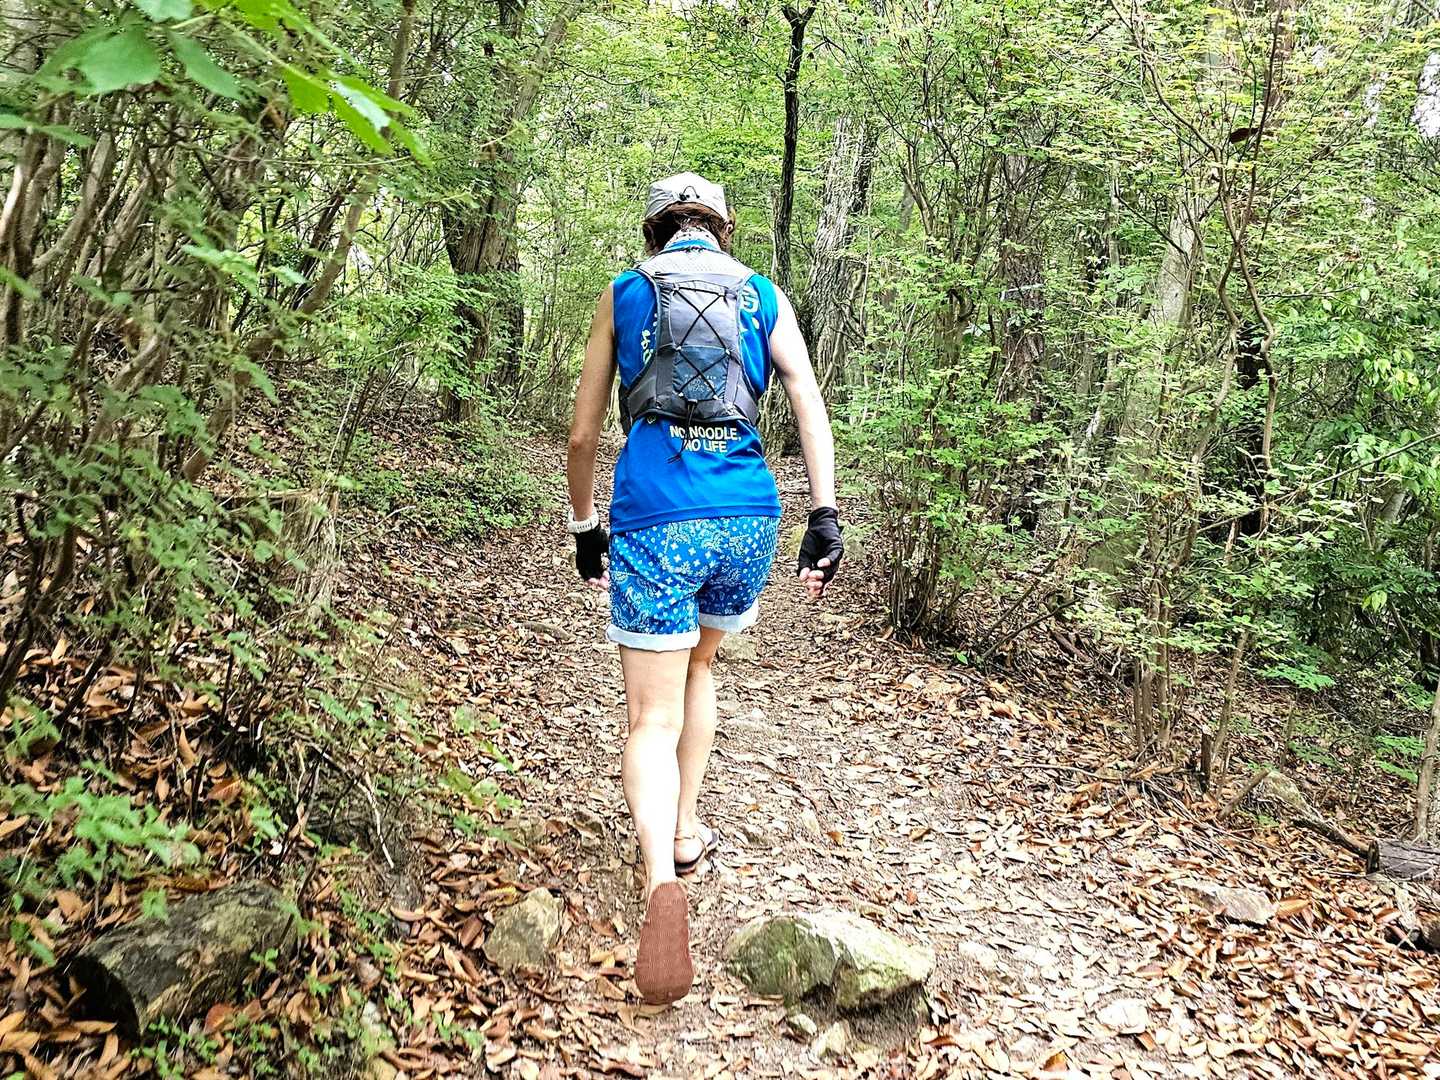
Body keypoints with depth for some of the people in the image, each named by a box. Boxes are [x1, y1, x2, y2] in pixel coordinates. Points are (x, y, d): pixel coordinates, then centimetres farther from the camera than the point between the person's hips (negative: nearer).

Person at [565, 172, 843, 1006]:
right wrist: (826, 518, -4)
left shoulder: (624, 293, 11)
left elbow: (585, 432, 11)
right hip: (747, 512, 2)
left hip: (654, 515, -2)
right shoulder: (764, 296, 13)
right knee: (699, 665, 28)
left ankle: (663, 881, -22)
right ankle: (685, 828, 34)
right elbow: (809, 401, -2)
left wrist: (585, 527, 22)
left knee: (654, 717, 1)